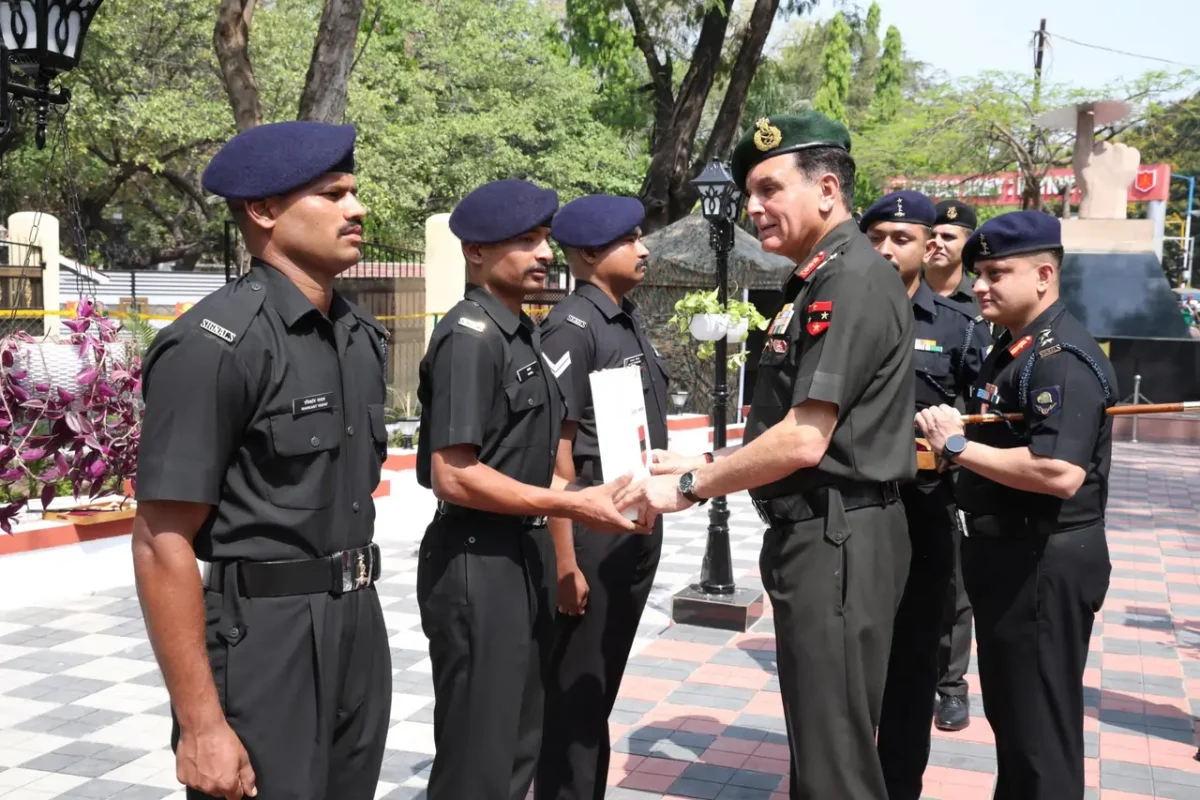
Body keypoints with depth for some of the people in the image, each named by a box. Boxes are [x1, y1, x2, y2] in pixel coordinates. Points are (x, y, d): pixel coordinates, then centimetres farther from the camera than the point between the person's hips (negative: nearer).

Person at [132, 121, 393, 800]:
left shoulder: (362, 336, 8)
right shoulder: (216, 343, -16)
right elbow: (162, 546, -18)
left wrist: (358, 610, 17)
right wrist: (201, 725, -19)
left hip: (360, 626, 7)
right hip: (261, 637, -7)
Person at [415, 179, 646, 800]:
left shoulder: (524, 333, 12)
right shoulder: (469, 336, -17)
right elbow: (454, 476, -23)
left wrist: (588, 494, 5)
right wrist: (575, 505, -20)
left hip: (525, 553, 9)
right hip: (476, 561, -9)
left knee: (520, 744, 21)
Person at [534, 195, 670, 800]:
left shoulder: (629, 319, 10)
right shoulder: (572, 326, -15)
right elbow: (555, 448, -18)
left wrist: (651, 518, 14)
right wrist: (564, 561, -19)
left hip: (640, 525, 8)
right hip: (593, 528, -8)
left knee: (603, 684, 20)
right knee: (574, 693, 6)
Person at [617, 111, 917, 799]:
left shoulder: (852, 280, -17)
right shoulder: (817, 281, 14)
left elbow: (804, 440, -23)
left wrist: (691, 486, -14)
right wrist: (705, 468, 9)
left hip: (838, 540, -10)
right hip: (813, 533, 10)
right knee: (819, 737, 21)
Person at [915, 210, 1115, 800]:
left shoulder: (1062, 358, -20)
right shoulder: (1013, 349, 13)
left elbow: (1060, 473, -32)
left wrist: (957, 445, -23)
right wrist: (951, 447, 3)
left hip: (1045, 563, -10)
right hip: (1007, 553, 10)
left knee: (1040, 726, 2)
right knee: (1009, 712, 22)